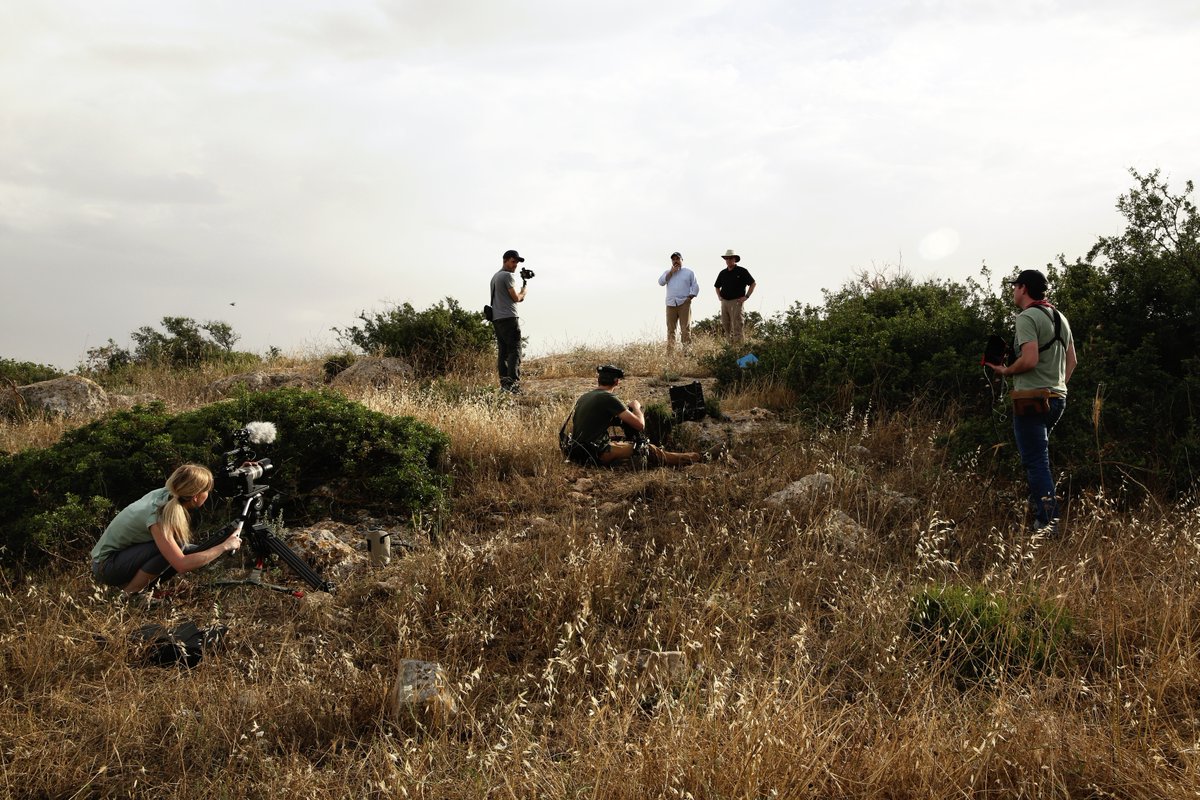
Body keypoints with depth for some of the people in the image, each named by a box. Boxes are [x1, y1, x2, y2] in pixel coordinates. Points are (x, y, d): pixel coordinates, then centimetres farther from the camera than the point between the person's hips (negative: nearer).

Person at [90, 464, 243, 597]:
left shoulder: (165, 494, -10)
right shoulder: (157, 515, -31)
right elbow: (182, 565, -38)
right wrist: (224, 546, -29)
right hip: (106, 565, -8)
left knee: (190, 551, -3)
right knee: (176, 544, -28)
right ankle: (129, 593, -12)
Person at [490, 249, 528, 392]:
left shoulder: (495, 276, 23)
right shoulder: (508, 276, -6)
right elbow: (516, 297, -7)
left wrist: (520, 297, 10)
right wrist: (525, 288, 11)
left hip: (496, 319, 9)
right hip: (508, 317, -9)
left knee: (502, 351, 7)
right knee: (514, 350, -13)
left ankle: (504, 383, 3)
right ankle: (513, 382, -24)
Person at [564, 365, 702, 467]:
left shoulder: (582, 397, 12)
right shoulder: (609, 398, -11)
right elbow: (640, 425, -11)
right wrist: (636, 407, 9)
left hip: (576, 454, 8)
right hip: (596, 454, -8)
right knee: (646, 449, 3)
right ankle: (688, 459, 17)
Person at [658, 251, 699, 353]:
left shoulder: (689, 272, 11)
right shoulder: (667, 272, 20)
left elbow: (695, 287, 7)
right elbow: (661, 282, 2)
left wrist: (689, 297, -5)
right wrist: (671, 272, -3)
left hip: (684, 304, -3)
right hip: (671, 304, 3)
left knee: (685, 329, -8)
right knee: (670, 329, 1)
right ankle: (670, 352, 2)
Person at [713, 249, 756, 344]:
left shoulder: (742, 271, -2)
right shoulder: (722, 273, 13)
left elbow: (753, 284, -1)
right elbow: (717, 286, 28)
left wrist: (746, 296, -8)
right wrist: (719, 296, 12)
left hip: (736, 302, -6)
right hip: (724, 302, 6)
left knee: (736, 327, -9)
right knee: (725, 326, 8)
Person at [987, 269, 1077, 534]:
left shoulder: (1027, 317, -12)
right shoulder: (1060, 317, 16)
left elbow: (1029, 360, -23)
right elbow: (1072, 360, 21)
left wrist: (1005, 371, -6)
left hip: (1032, 398, -9)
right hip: (1058, 398, 9)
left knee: (1036, 462, -8)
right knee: (1038, 456, 20)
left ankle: (1048, 524, -11)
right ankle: (1039, 508, 22)